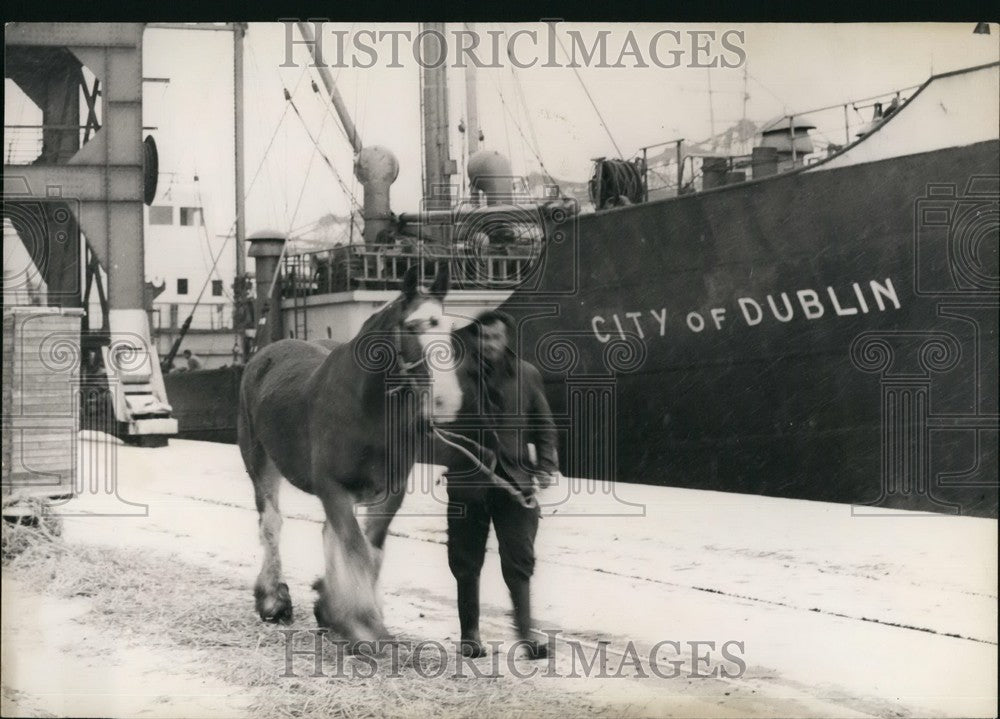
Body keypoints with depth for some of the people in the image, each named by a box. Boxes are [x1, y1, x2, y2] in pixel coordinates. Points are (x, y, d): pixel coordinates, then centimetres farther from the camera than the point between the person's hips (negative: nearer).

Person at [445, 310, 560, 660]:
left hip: (514, 482, 0)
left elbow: (543, 424, 10)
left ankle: (526, 633, 3)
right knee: (466, 562, 9)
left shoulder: (525, 375, 2)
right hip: (467, 483, 0)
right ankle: (470, 634, 21)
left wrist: (547, 464, -1)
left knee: (519, 561, -3)